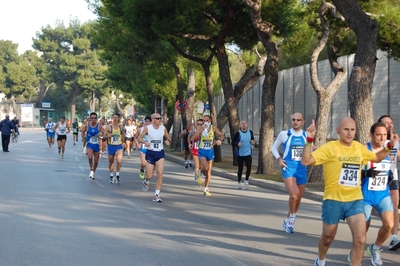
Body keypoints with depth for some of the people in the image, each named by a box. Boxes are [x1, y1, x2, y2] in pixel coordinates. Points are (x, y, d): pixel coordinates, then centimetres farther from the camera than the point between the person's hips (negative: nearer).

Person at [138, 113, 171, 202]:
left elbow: (168, 137, 14)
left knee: (160, 174, -13)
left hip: (160, 153, 2)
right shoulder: (147, 128, -6)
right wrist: (145, 142, -20)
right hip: (150, 153, -1)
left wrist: (168, 141, -10)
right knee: (149, 176, 2)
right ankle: (146, 182, 41)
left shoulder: (163, 128, 1)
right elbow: (139, 138, 0)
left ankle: (156, 195, -6)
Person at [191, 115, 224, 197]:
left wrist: (219, 140, -10)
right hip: (202, 151, -3)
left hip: (210, 151, 3)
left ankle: (206, 189, 20)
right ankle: (201, 172, 13)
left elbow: (222, 135, 13)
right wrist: (201, 130, -28)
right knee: (206, 168, -24)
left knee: (209, 171, 7)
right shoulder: (200, 128, -9)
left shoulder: (213, 128, -1)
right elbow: (192, 138, -20)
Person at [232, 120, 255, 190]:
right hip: (240, 154, -2)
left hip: (248, 153, 2)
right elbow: (232, 143, -8)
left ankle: (246, 180, 15)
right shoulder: (238, 133, -9)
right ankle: (239, 182, 27)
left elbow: (252, 139, 20)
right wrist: (237, 144, -28)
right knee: (240, 169, 8)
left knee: (249, 167, -9)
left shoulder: (250, 132, 2)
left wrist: (252, 142, -3)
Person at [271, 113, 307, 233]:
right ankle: (292, 218, 4)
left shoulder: (306, 135, 5)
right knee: (294, 196, -22)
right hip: (288, 168, -4)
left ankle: (288, 221, 31)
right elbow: (274, 148, 11)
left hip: (302, 168, 4)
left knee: (298, 198, 11)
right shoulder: (284, 134, 0)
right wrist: (279, 159, -6)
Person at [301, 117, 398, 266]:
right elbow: (306, 161, -20)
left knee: (360, 240, -11)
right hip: (333, 200, -3)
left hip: (355, 200, 3)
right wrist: (309, 140, -31)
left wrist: (390, 145, 9)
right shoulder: (330, 147, -12)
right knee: (328, 237, 15)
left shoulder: (359, 148, 5)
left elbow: (377, 158, 24)